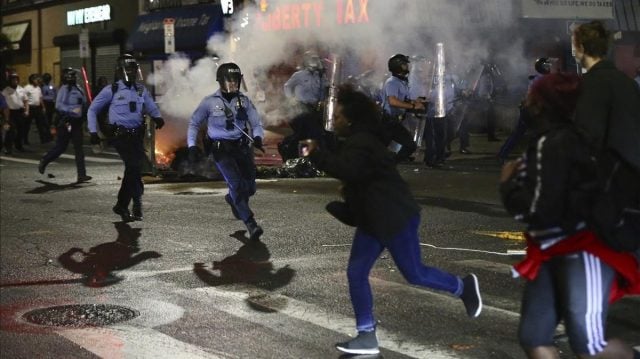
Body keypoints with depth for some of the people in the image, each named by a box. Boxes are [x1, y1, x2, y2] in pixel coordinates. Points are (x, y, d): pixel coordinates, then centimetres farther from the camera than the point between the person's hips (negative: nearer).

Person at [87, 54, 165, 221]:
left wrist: (157, 117, -5)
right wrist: (93, 131, 3)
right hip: (120, 135, -5)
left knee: (132, 170, 8)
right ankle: (137, 206, -16)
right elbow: (93, 109, 9)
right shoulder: (111, 90, 0)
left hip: (137, 135, 5)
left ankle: (121, 206, 23)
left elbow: (151, 107, 18)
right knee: (134, 167, -19)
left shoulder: (141, 90, 12)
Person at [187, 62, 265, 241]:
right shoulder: (210, 102, -4)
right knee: (236, 184, -17)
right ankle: (251, 224, -15)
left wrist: (257, 137, -18)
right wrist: (192, 145, -5)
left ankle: (233, 199, 40)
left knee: (250, 188, 4)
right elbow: (194, 124, 7)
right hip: (221, 150, -3)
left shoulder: (244, 101, 4)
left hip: (241, 147, 4)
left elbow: (256, 124, 4)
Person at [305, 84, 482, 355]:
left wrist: (315, 154, -29)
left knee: (414, 274, -2)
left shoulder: (361, 142, -19)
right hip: (373, 219, 11)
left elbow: (347, 170, -38)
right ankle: (367, 336, 3)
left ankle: (463, 287, 23)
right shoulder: (356, 142, 16)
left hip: (395, 216, -11)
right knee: (356, 273, 1)